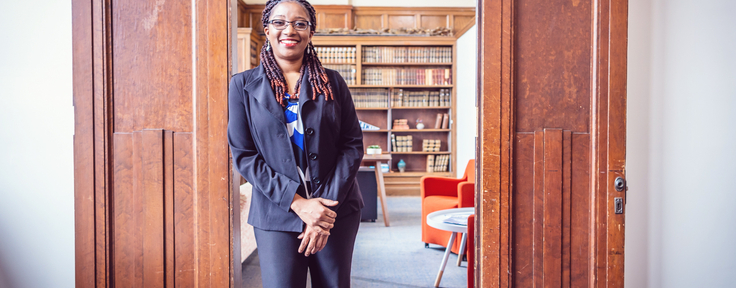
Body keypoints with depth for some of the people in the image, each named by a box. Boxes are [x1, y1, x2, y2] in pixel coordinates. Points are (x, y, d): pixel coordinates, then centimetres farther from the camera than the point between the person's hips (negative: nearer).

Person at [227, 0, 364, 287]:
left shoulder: (332, 82, 4)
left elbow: (353, 144, 0)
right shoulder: (243, 85, 2)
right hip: (278, 214, -1)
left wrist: (327, 205, -12)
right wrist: (297, 203, -13)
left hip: (337, 211, 2)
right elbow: (243, 155, -3)